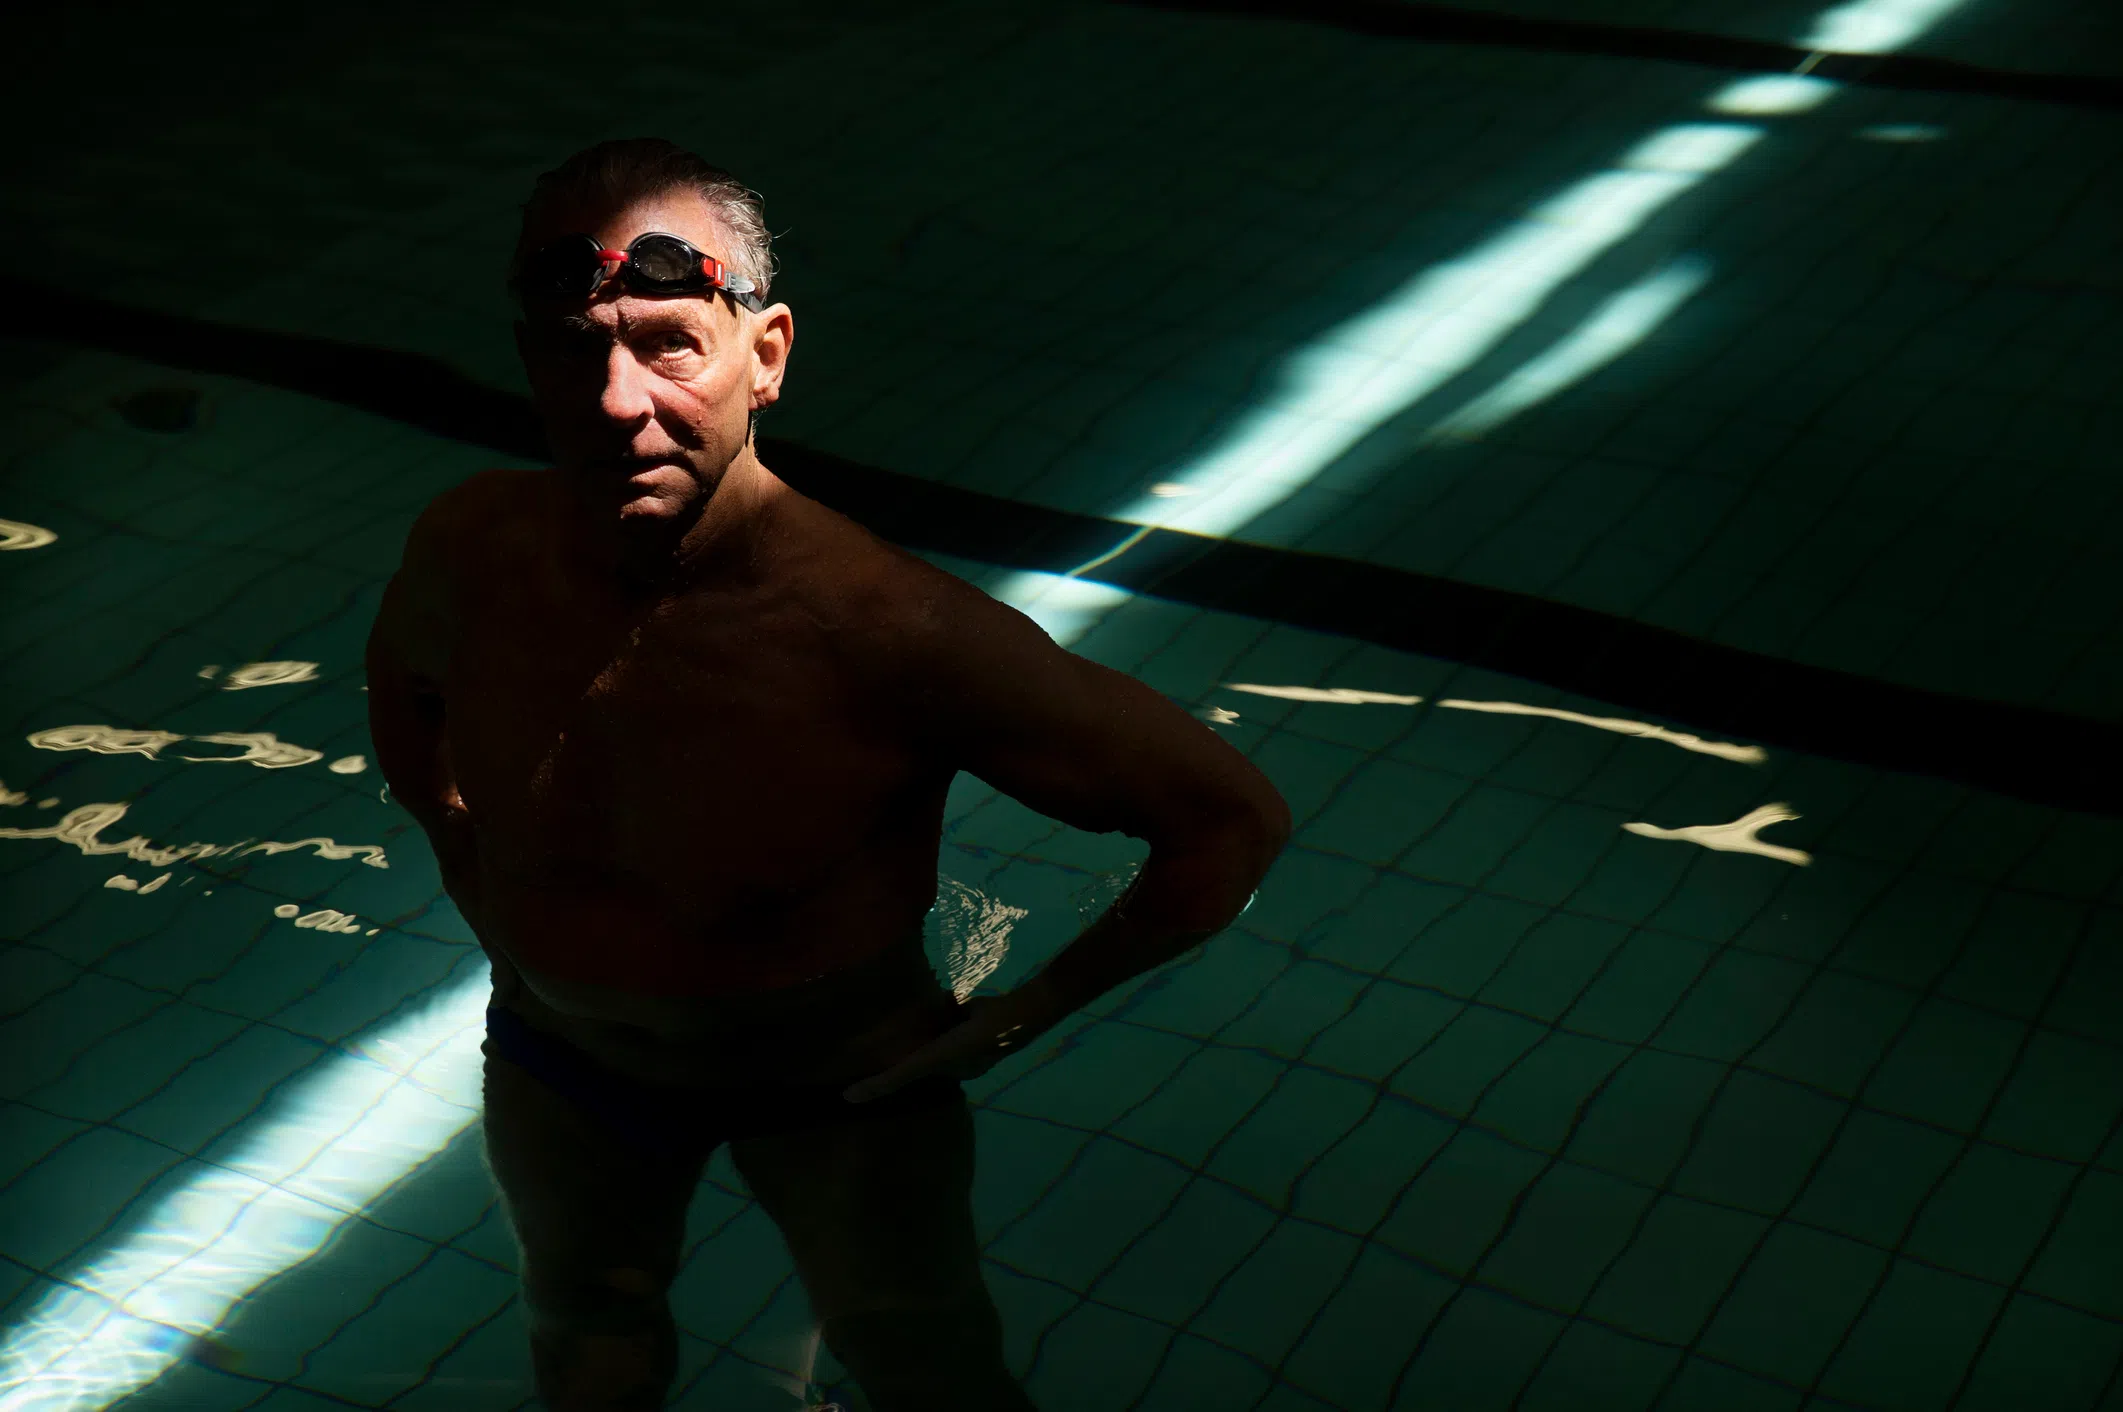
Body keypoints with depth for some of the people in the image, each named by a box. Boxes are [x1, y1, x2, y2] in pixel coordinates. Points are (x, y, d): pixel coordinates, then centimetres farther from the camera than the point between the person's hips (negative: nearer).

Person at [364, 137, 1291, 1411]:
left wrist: (1026, 1012, -21)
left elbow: (1234, 822, -30)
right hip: (561, 1057, 4)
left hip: (835, 1072, -3)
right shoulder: (474, 554, -22)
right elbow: (403, 690, 6)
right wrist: (484, 903, 5)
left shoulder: (891, 634, -36)